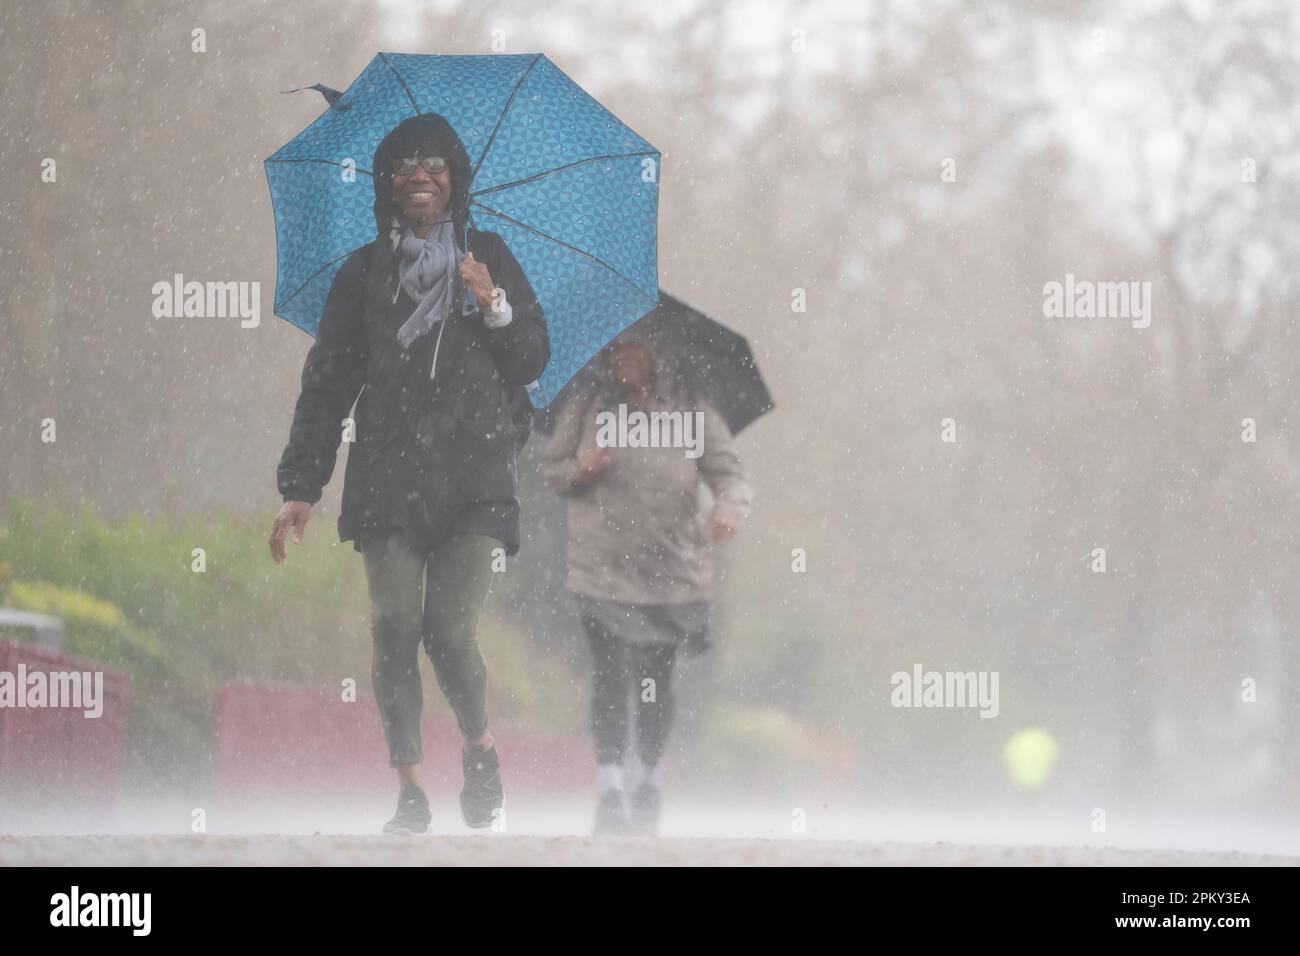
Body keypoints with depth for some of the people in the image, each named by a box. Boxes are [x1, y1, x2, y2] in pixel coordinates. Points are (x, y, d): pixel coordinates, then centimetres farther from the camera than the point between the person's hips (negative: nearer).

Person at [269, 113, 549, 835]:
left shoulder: (488, 259, 11)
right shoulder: (365, 273, 11)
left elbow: (533, 361, 10)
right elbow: (328, 382, 10)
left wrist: (493, 305, -9)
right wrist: (301, 489, 5)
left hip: (475, 474, -1)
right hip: (388, 474, 1)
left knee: (449, 630, -11)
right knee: (394, 631, -7)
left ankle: (479, 748, 17)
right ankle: (409, 793, 0)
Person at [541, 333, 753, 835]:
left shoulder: (692, 414, 3)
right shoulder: (585, 411, 7)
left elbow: (731, 474, -2)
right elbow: (551, 469, 14)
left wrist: (729, 509, -24)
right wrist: (579, 470, -9)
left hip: (672, 570, 0)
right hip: (603, 567, 0)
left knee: (655, 679, 8)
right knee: (610, 675, -12)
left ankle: (648, 777, 30)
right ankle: (610, 789, -15)